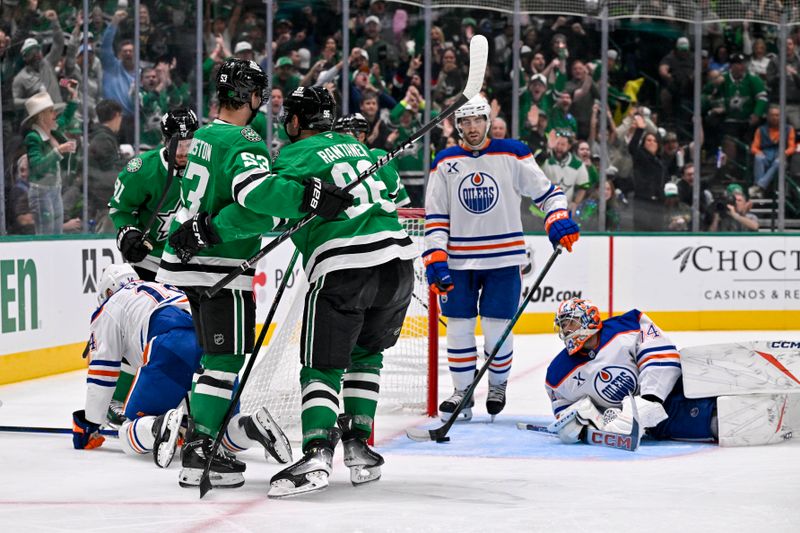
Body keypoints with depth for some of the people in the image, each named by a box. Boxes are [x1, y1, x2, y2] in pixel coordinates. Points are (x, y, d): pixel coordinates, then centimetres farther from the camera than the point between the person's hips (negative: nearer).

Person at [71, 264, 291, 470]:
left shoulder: (110, 308, 26)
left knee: (131, 434, 5)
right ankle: (255, 425, -15)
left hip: (170, 351, -5)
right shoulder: (169, 289, 44)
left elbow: (103, 370, 20)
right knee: (224, 426, 19)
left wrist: (89, 425, 29)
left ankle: (160, 427, -28)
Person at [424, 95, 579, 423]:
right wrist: (435, 259, -5)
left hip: (503, 259, -2)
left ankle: (498, 385, 22)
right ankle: (462, 392, 15)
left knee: (497, 327, -2)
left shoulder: (512, 155, -2)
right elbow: (435, 217, 4)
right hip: (459, 259, 2)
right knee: (459, 327, 1)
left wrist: (558, 220, -15)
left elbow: (545, 191, 3)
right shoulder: (445, 163, 3)